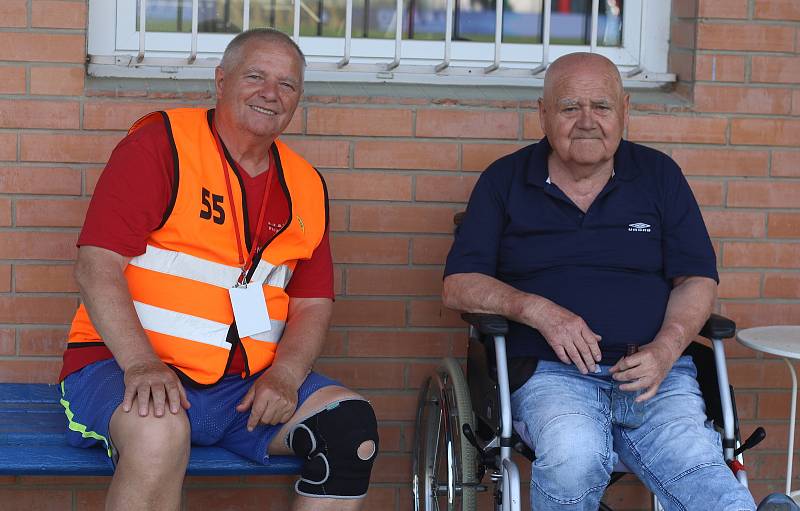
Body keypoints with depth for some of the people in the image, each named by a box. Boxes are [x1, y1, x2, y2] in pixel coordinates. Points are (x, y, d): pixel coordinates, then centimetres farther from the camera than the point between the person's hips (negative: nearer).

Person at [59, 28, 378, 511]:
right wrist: (141, 364, -26)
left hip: (247, 381, 5)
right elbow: (97, 265, -12)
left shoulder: (305, 186, 13)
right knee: (160, 432, -37)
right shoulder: (161, 142, -4)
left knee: (352, 424, -16)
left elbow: (313, 303, 12)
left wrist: (283, 376, -9)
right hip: (132, 366, -5)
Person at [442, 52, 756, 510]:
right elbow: (460, 285, 5)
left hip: (655, 371, 1)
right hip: (549, 372, 0)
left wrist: (666, 348, -9)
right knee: (575, 459, -35)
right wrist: (538, 311, -13)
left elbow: (697, 279, 11)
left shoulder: (659, 175, 15)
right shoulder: (505, 181, 11)